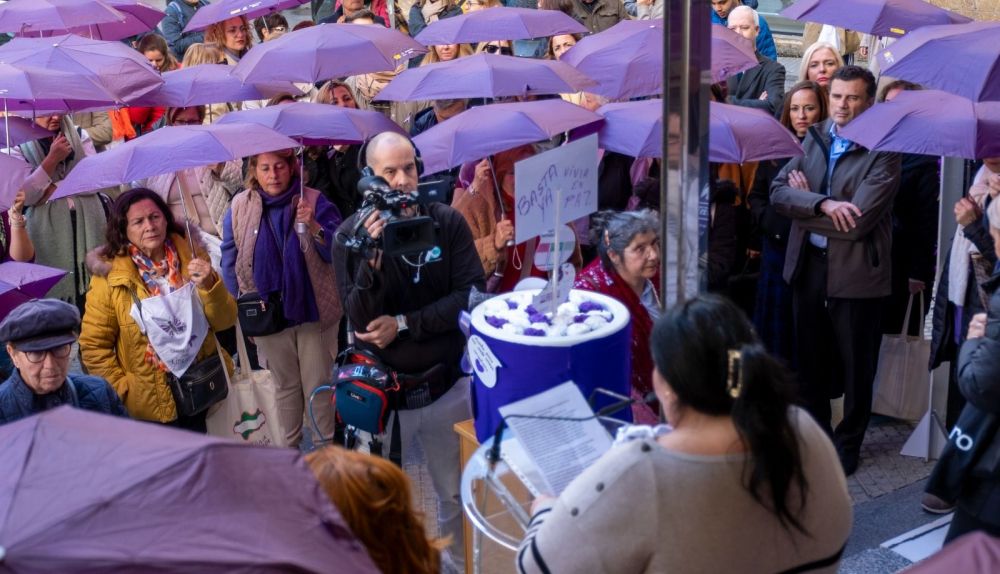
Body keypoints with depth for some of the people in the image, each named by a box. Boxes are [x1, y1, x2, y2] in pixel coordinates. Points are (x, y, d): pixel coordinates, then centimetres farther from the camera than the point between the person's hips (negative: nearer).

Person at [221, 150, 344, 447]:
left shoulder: (314, 202, -7)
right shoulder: (239, 208, -2)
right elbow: (231, 263, 5)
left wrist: (314, 226, -28)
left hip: (313, 309, -2)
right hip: (268, 314, 2)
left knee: (318, 384, 5)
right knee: (286, 385, 17)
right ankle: (290, 446, 31)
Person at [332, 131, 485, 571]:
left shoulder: (448, 222, -5)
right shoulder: (351, 234, -9)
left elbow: (472, 295, -10)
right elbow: (360, 319, -15)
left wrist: (403, 324, -15)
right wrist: (373, 259, -31)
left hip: (446, 382, 2)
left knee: (457, 493, 17)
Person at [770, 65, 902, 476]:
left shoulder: (883, 152, -13)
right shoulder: (814, 139, 5)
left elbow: (857, 222, -22)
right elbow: (778, 191, -6)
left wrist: (805, 205, -10)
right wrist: (822, 203, -23)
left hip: (856, 271, -5)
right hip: (808, 264, 5)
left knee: (855, 365, 10)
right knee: (810, 358, 18)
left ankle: (848, 443, 28)